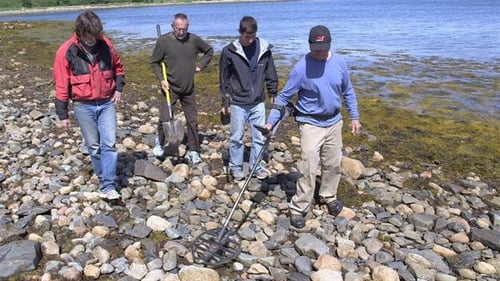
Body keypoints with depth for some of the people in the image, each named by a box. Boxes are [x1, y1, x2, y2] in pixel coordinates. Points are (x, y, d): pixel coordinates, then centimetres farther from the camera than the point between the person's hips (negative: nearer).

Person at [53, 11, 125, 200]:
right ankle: (103, 178, 26)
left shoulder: (105, 44, -4)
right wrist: (63, 115, -5)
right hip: (83, 106, -1)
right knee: (93, 146, 8)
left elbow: (118, 67, 14)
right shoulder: (66, 52, -12)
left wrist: (119, 88, 1)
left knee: (109, 144, -6)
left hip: (107, 103, 2)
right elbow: (61, 85, -6)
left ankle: (108, 187, -3)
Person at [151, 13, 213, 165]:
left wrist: (201, 66, 6)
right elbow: (154, 62, -1)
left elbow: (209, 51, 16)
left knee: (192, 121, 5)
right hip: (170, 88, -2)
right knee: (165, 118, -7)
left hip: (188, 89, 3)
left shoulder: (194, 40, -3)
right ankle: (160, 143, 22)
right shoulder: (163, 40, -10)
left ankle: (193, 151, 17)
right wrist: (161, 79, -12)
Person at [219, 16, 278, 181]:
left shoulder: (264, 49, -2)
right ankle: (236, 168, 23)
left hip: (258, 103, 2)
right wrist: (225, 103, 1)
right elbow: (224, 79, -1)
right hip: (238, 103, -2)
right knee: (236, 137, 8)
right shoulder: (229, 51, -9)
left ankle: (256, 166, 23)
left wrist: (274, 95, 7)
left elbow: (271, 75, 7)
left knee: (259, 137, 8)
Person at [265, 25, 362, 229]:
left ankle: (329, 196, 37)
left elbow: (348, 92, 9)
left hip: (334, 122, 5)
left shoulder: (339, 63, -4)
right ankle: (298, 208, 2)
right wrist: (271, 121, -16)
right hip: (310, 124, -5)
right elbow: (284, 97, -11)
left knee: (333, 164, 15)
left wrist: (354, 117, 10)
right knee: (308, 168, -9)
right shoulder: (301, 68, -17)